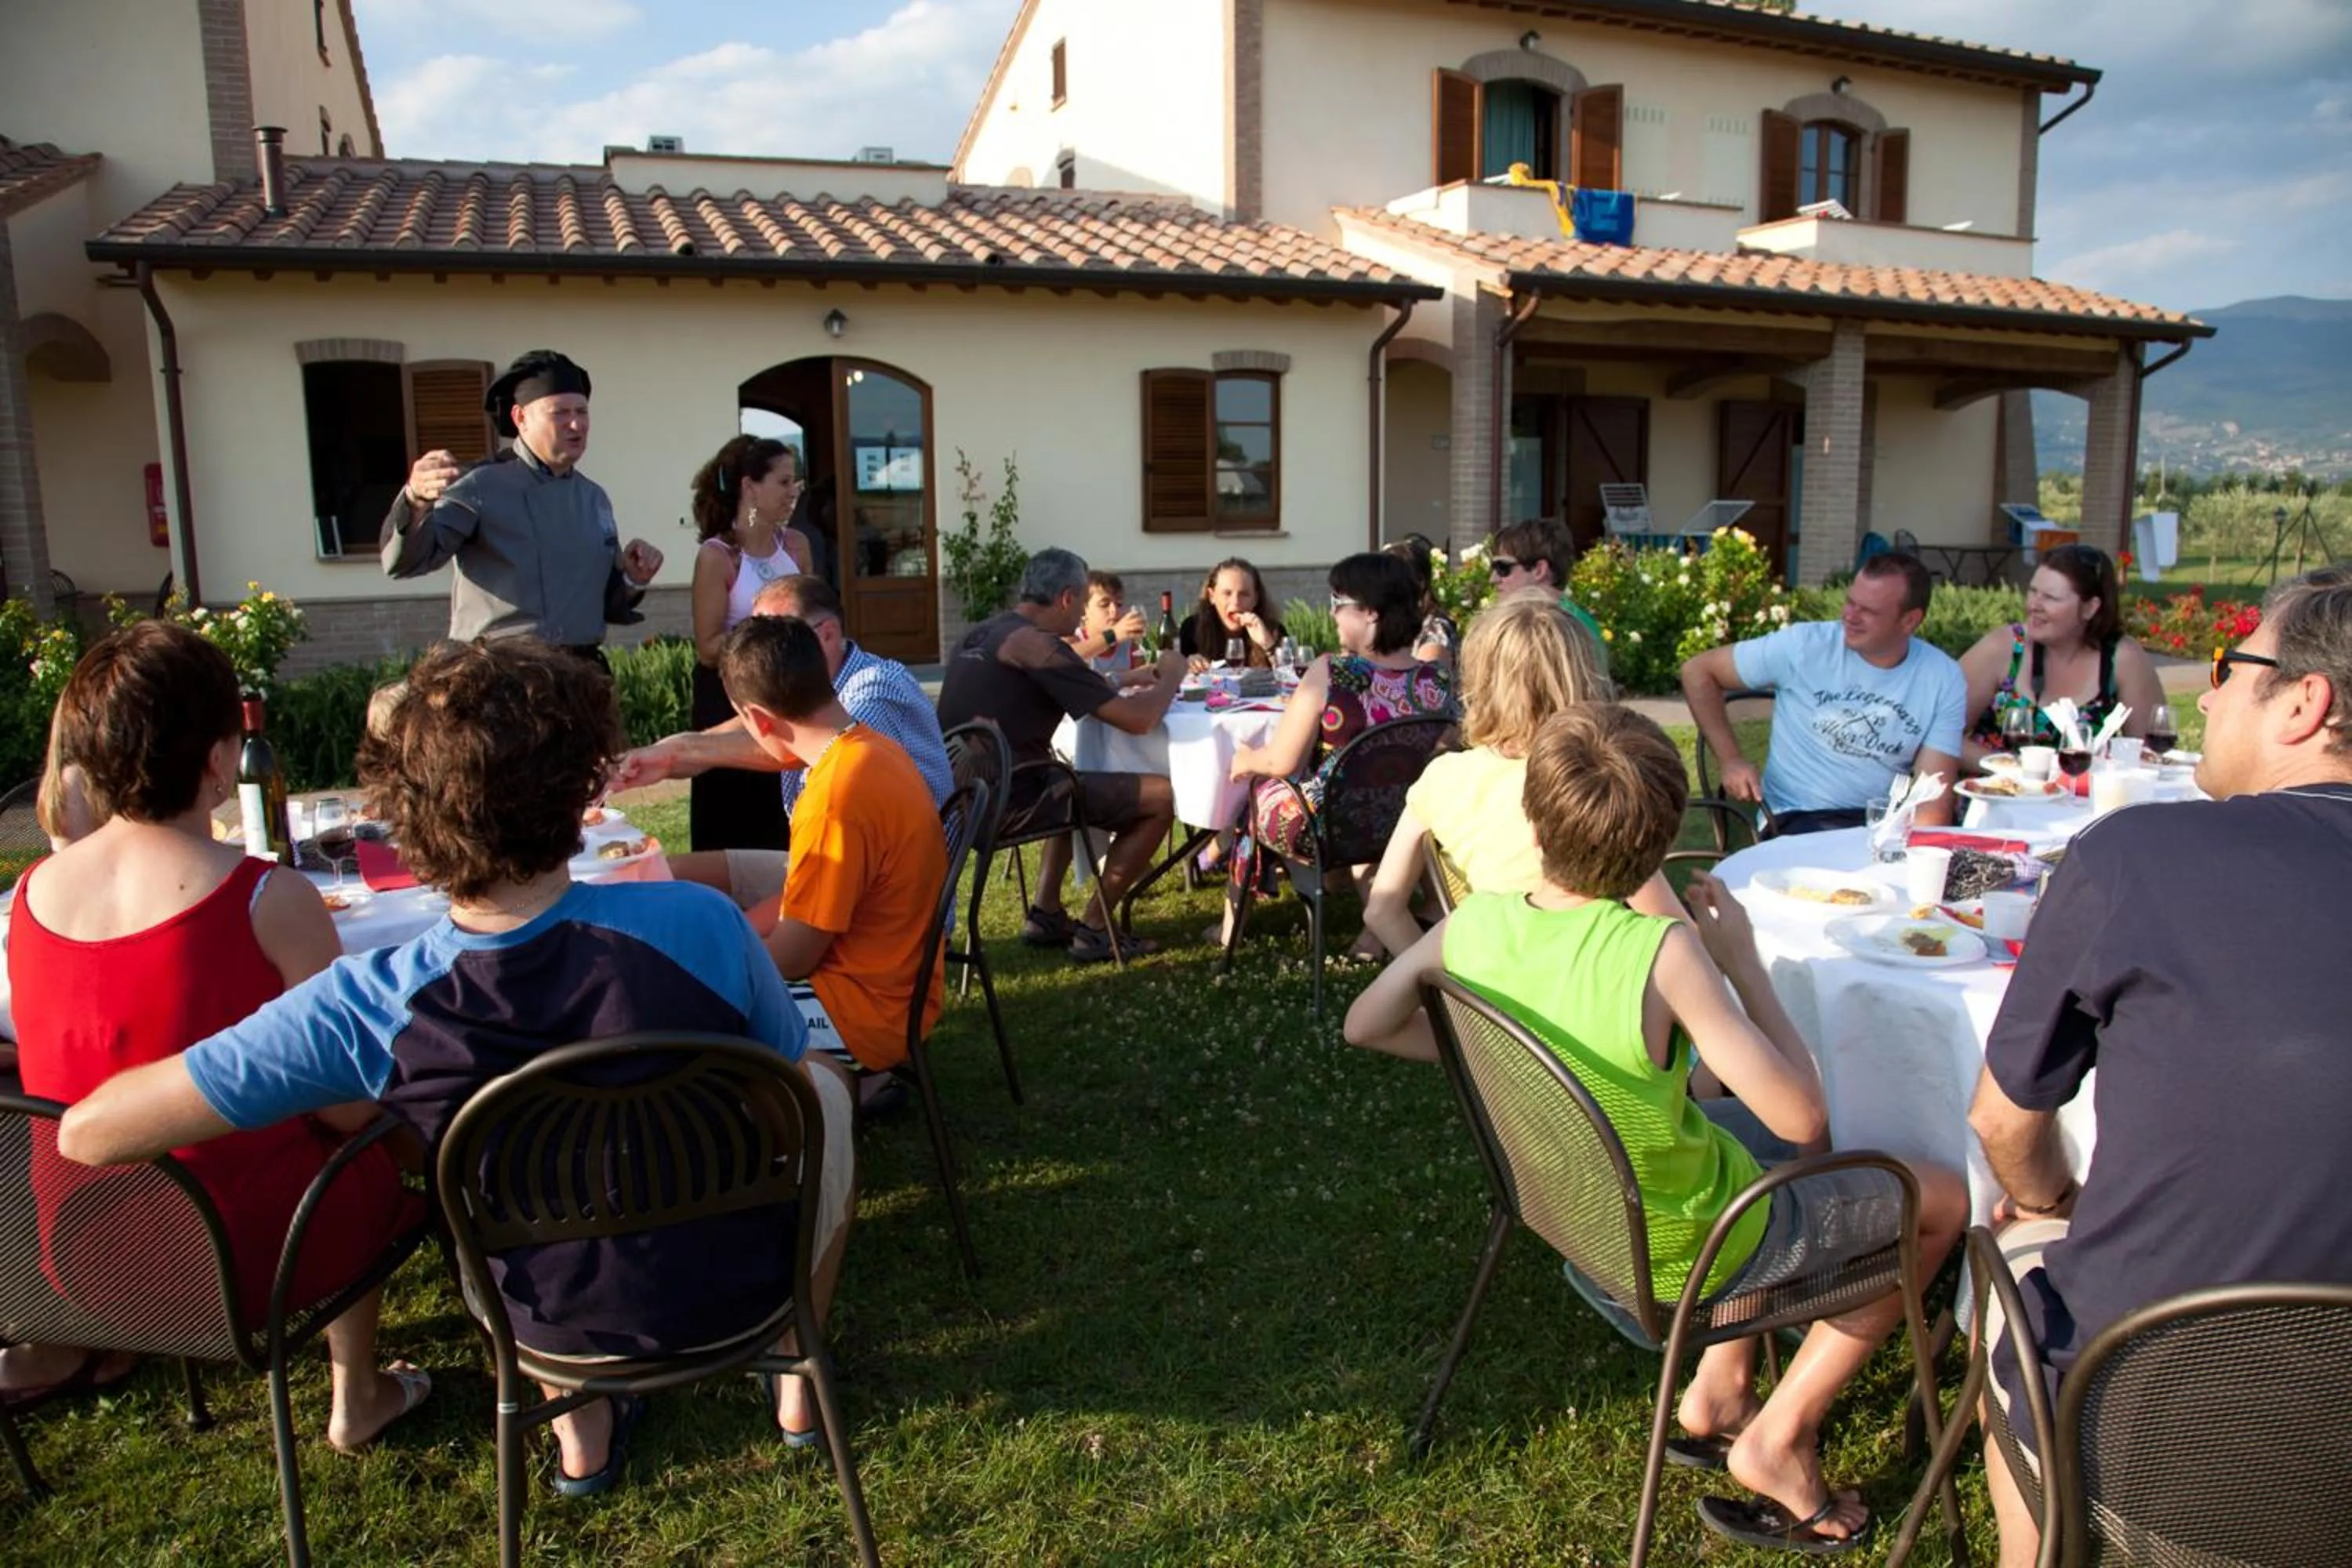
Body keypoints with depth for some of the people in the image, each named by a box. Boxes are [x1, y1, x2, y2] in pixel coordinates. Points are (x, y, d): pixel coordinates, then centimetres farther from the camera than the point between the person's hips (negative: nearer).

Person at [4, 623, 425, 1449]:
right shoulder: (271, 899, -23)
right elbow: (347, 1108, -17)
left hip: (74, 1252, 5)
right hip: (242, 1253, -5)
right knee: (374, 1152, 24)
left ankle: (69, 1341, 35)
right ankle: (356, 1398, 33)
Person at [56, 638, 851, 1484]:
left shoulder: (368, 1007, -25)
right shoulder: (696, 922, -29)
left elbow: (88, 1132, -18)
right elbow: (784, 1079, -10)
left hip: (563, 1328, 2)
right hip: (744, 1288, -1)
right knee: (824, 1087, 28)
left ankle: (580, 1430, 40)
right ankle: (799, 1375, 35)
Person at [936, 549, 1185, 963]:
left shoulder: (979, 634, 12)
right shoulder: (1036, 643, -14)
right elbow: (1139, 719, -16)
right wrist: (1171, 676, 3)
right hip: (1007, 804, -10)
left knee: (1074, 785, 35)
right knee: (1162, 796, -5)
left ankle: (1045, 914, 25)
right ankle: (1094, 929, 5)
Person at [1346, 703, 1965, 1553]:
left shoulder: (1471, 922, -17)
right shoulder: (1662, 951, -33)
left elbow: (1365, 1025, -2)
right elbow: (1802, 1114, -26)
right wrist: (1741, 960, -16)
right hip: (1688, 1251, -6)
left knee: (1765, 1140, 31)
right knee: (1944, 1198, 14)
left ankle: (1721, 1389, 32)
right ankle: (1778, 1438, 16)